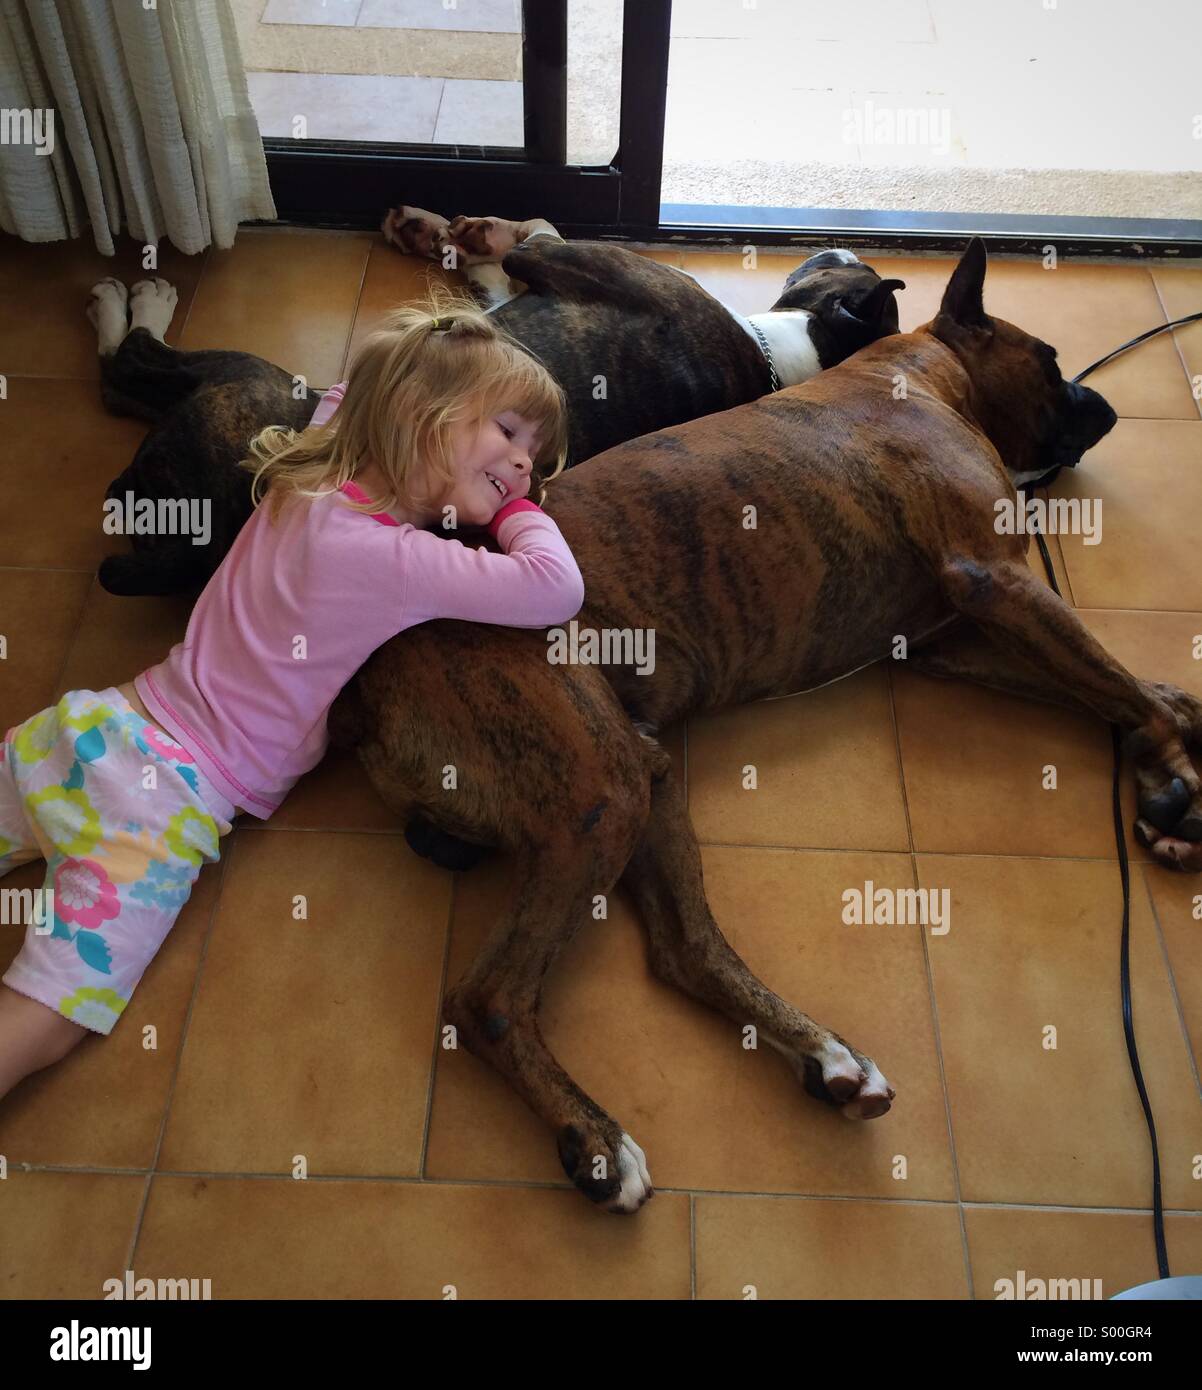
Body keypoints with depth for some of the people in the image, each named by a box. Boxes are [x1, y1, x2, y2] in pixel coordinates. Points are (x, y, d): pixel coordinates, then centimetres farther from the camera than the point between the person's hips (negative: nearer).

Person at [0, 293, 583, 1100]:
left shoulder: (305, 482, 4)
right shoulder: (392, 557, -20)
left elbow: (342, 397, 27)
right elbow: (557, 590, -30)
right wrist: (522, 514, -8)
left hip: (97, 727, 8)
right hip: (173, 798, -8)